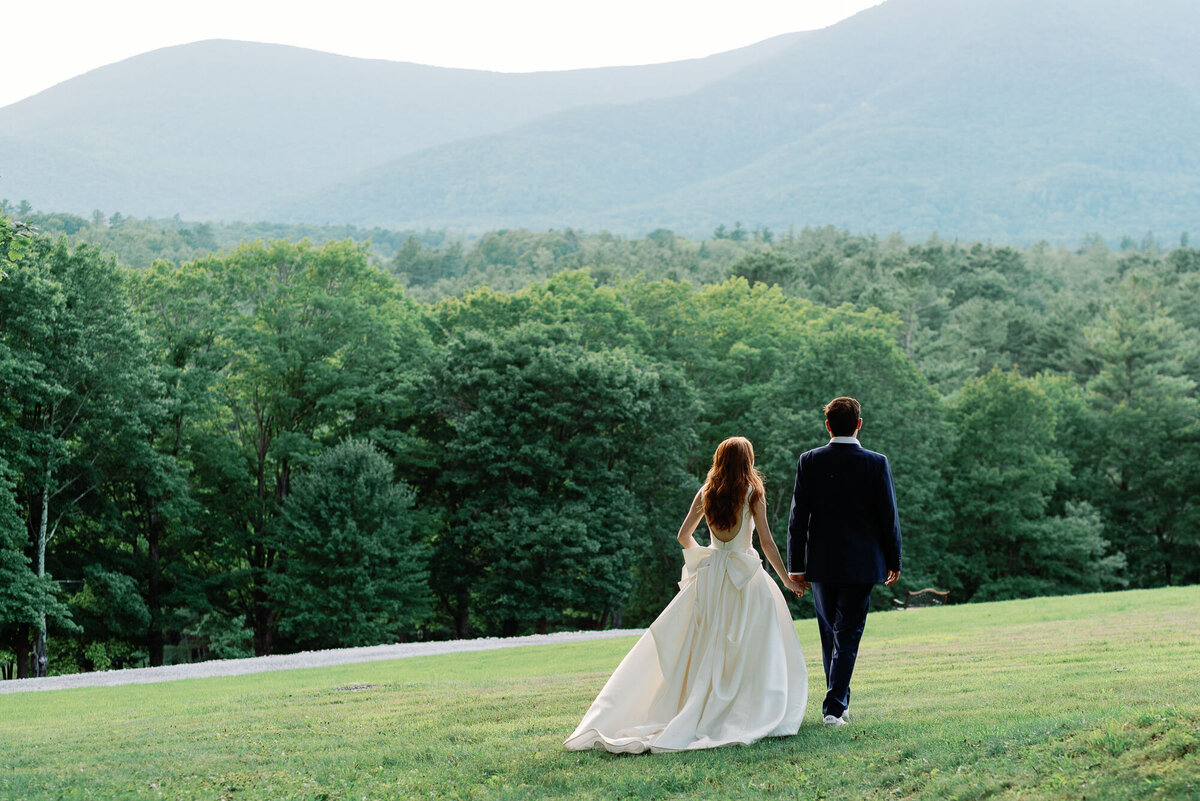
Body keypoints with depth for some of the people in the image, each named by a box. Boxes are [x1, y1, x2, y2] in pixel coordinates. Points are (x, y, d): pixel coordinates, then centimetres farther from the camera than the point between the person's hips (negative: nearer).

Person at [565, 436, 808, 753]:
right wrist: (786, 580, 3)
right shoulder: (753, 493, -6)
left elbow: (683, 536, 11)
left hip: (710, 576, 4)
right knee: (749, 651, 0)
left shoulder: (706, 493, 5)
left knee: (705, 651, 9)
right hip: (746, 577, -4)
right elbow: (767, 542, -7)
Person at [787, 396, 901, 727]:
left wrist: (795, 565, 2)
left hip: (821, 563, 2)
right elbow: (888, 516, -3)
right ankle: (834, 706, -7)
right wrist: (893, 561, 8)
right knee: (847, 636, 1)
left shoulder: (809, 461, -3)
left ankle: (838, 701, 26)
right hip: (860, 563, -2)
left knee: (829, 634, 17)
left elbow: (798, 516, -3)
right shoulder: (876, 463, -6)